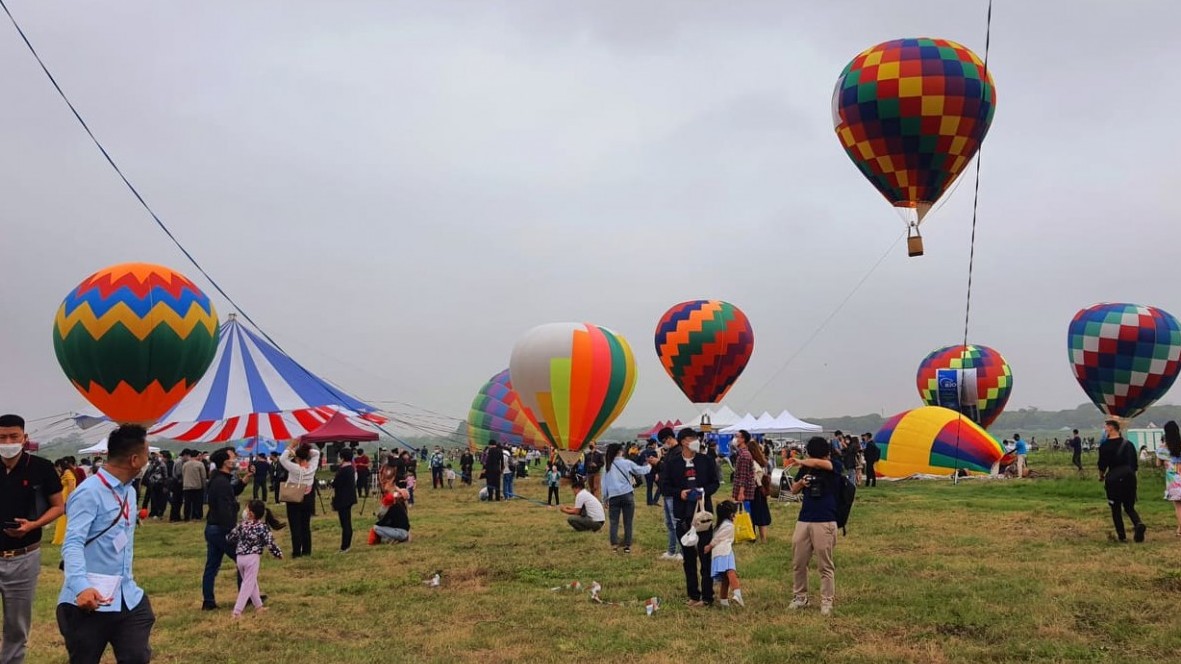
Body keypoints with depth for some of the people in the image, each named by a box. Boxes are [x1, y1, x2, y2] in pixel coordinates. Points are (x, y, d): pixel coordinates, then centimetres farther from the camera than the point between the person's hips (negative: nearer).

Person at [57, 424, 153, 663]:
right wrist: (81, 586, -38)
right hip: (90, 599, -7)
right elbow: (72, 543, -24)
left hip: (127, 597, 7)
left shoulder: (129, 492, 13)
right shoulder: (89, 492, -14)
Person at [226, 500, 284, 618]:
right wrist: (279, 554, 6)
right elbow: (270, 544, -10)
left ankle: (258, 606, 30)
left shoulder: (242, 525, 0)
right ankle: (237, 611, -4)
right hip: (252, 558, -5)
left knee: (251, 583, 20)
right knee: (248, 584, 2)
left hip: (239, 557, 5)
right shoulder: (263, 527, -10)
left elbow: (229, 538, 8)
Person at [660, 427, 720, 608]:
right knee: (688, 557, 9)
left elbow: (715, 482, 8)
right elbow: (664, 486, 2)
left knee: (706, 555, -1)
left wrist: (704, 491, -12)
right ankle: (693, 595, 19)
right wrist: (679, 493, -15)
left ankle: (707, 597, 5)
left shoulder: (706, 461, 2)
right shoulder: (671, 463, 0)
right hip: (683, 514, 1)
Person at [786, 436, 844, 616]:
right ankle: (800, 597, 22)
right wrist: (801, 482, -5)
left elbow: (820, 464, -26)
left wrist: (800, 461, -12)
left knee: (825, 565, 1)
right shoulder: (806, 467, 8)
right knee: (798, 563, 9)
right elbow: (794, 490, 16)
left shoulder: (835, 465, -4)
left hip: (825, 522, -4)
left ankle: (827, 602, 9)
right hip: (804, 520, 5)